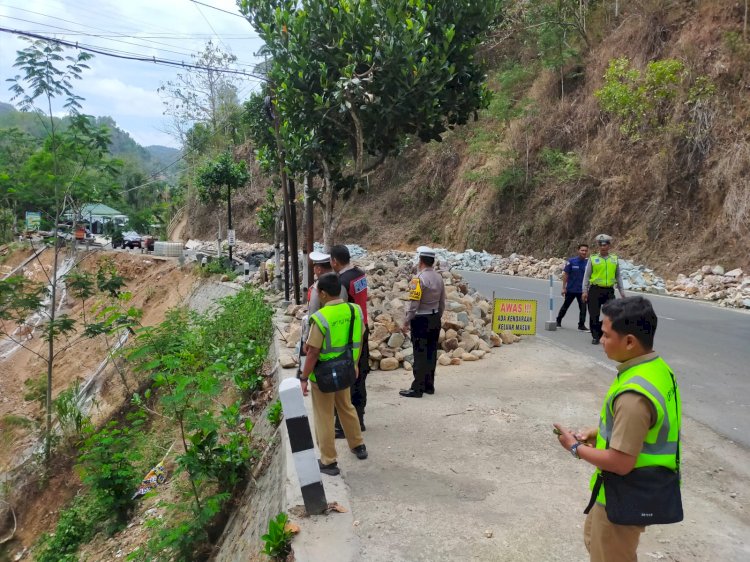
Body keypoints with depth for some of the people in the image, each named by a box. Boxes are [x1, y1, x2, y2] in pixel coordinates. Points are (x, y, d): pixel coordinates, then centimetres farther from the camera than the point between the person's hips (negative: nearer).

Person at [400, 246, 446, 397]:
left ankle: (417, 389, 3)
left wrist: (406, 322, -11)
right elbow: (442, 302, 13)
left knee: (420, 355, -3)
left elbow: (413, 303, -18)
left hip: (421, 320, -7)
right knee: (431, 353, 13)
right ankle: (429, 385, 22)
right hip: (435, 319, 7)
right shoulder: (439, 277, 7)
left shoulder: (419, 279, -16)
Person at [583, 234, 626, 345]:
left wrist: (622, 292, 11)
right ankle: (595, 336, 13)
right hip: (595, 290, -2)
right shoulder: (593, 259, 2)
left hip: (609, 291, 2)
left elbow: (618, 277, 15)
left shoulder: (614, 259, 9)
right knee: (594, 315, 2)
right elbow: (586, 276, 3)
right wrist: (585, 291, -3)